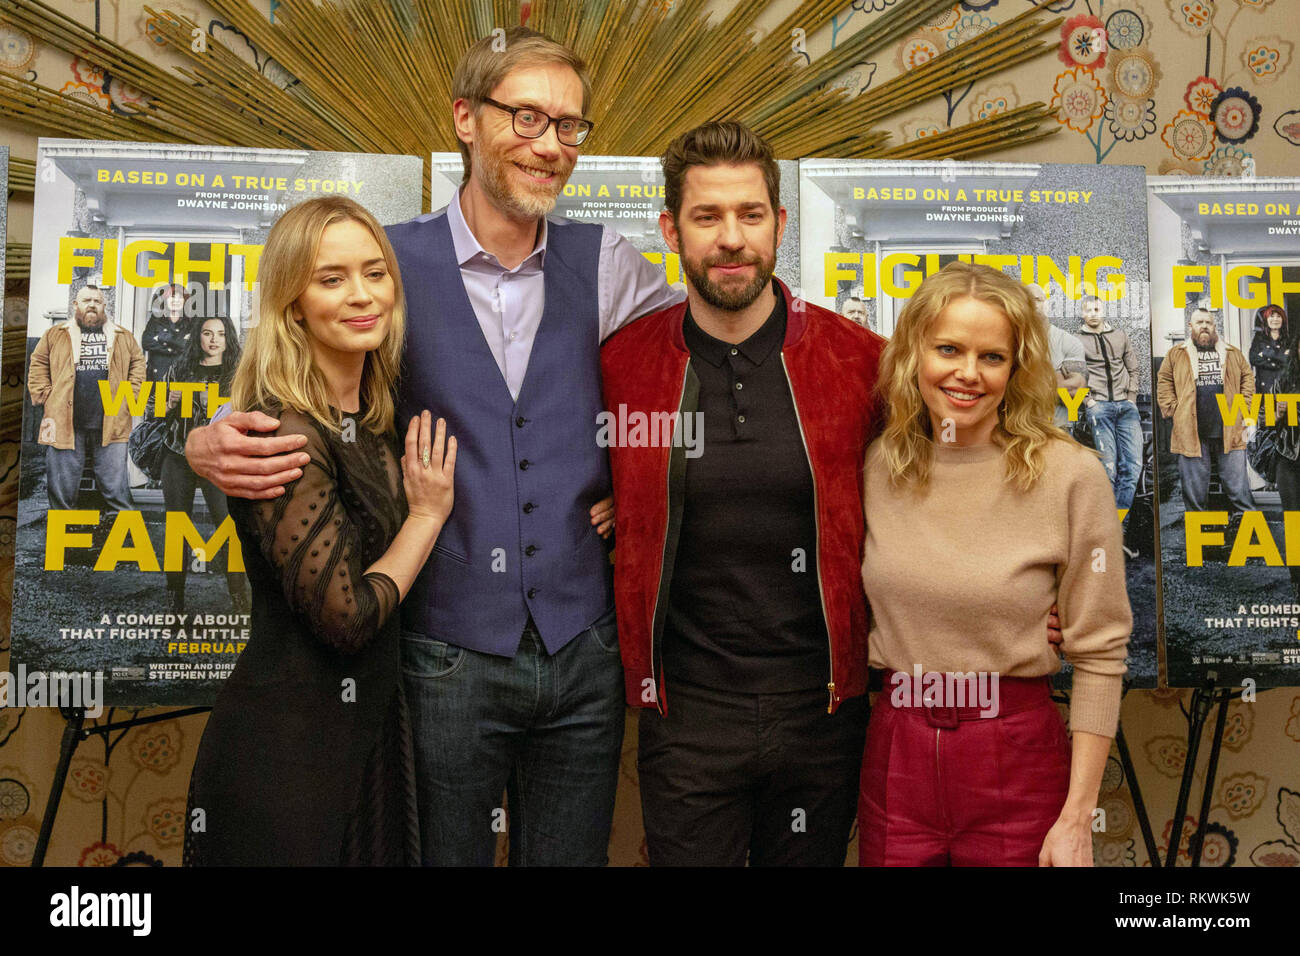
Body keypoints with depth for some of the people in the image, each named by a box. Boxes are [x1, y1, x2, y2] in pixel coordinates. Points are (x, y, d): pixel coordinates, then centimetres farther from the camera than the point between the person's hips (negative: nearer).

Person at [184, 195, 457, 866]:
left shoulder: (375, 419, 5)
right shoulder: (284, 432, -21)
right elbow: (346, 616, -23)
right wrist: (427, 514, -10)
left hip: (370, 731, 8)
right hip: (286, 748, -8)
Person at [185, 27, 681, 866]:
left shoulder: (604, 264, 1)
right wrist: (210, 447, -19)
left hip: (585, 653, 3)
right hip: (447, 662, -2)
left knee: (573, 854, 19)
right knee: (443, 855, 15)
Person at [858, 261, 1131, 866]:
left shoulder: (1071, 476, -11)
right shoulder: (878, 465, -2)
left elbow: (1099, 654, -7)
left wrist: (1077, 820, -7)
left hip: (1018, 765, -2)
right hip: (895, 754, 3)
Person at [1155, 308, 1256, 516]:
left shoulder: (1233, 353, 15)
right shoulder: (1176, 354, 9)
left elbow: (1248, 379, 13)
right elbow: (1164, 382, 7)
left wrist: (1248, 415, 3)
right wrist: (1173, 411, -5)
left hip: (1230, 432, 1)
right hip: (1191, 433, -1)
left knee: (1238, 484, 4)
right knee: (1194, 486, 4)